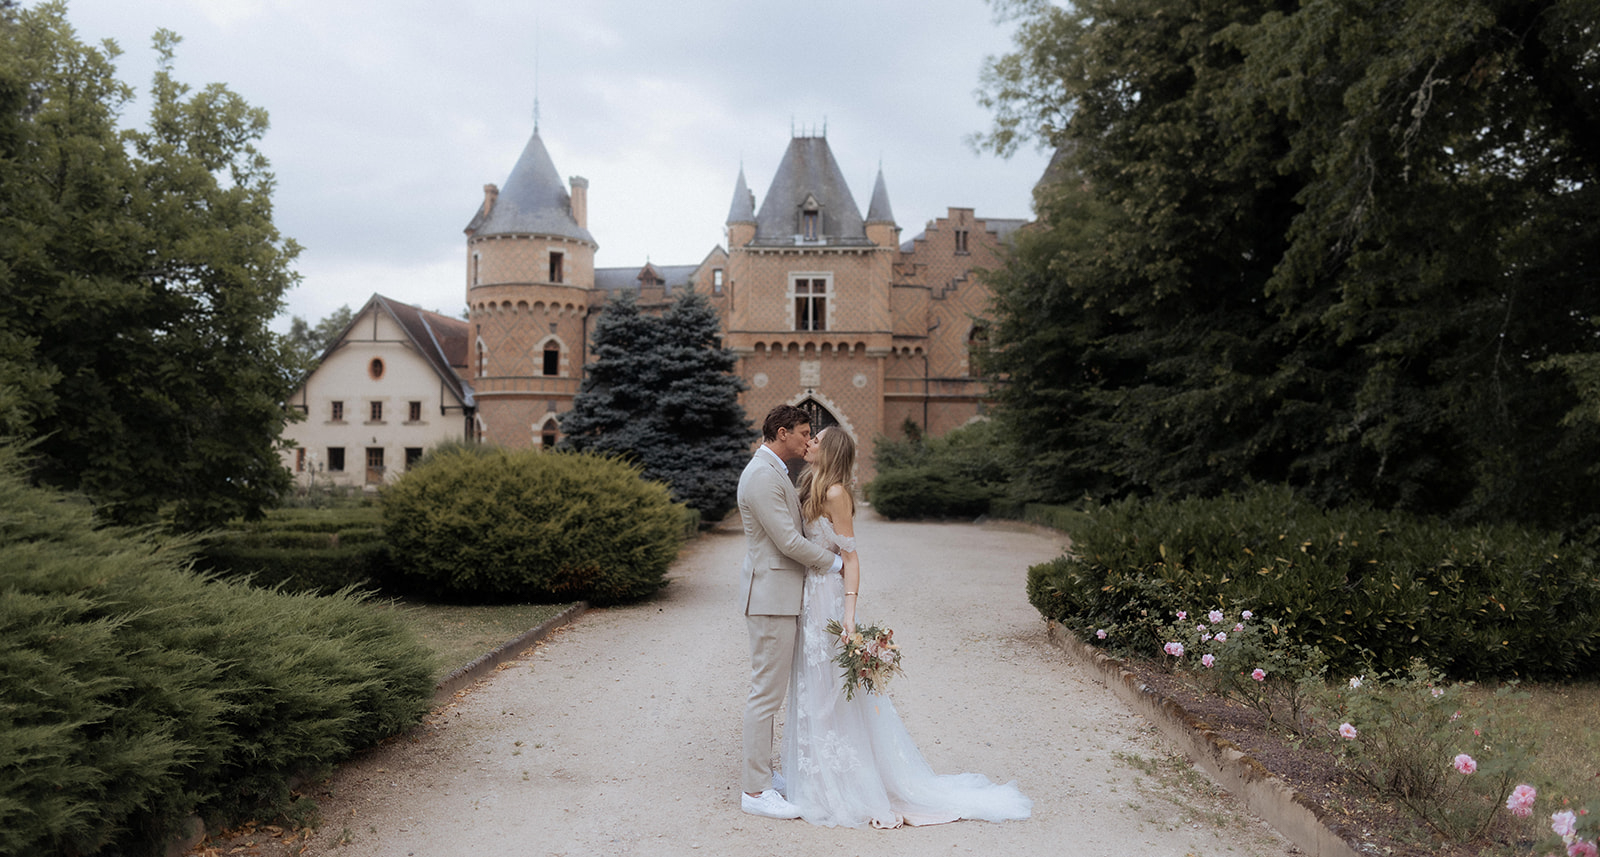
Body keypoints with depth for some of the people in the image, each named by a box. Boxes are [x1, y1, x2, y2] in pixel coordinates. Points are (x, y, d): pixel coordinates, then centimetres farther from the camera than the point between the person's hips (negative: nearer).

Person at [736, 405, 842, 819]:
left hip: (778, 592, 11)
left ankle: (760, 771, 26)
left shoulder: (772, 471, 15)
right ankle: (755, 790, 1)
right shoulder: (763, 476, -19)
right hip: (771, 594, -11)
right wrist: (836, 562, -8)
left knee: (769, 688, 16)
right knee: (766, 691, -5)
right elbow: (788, 540, -20)